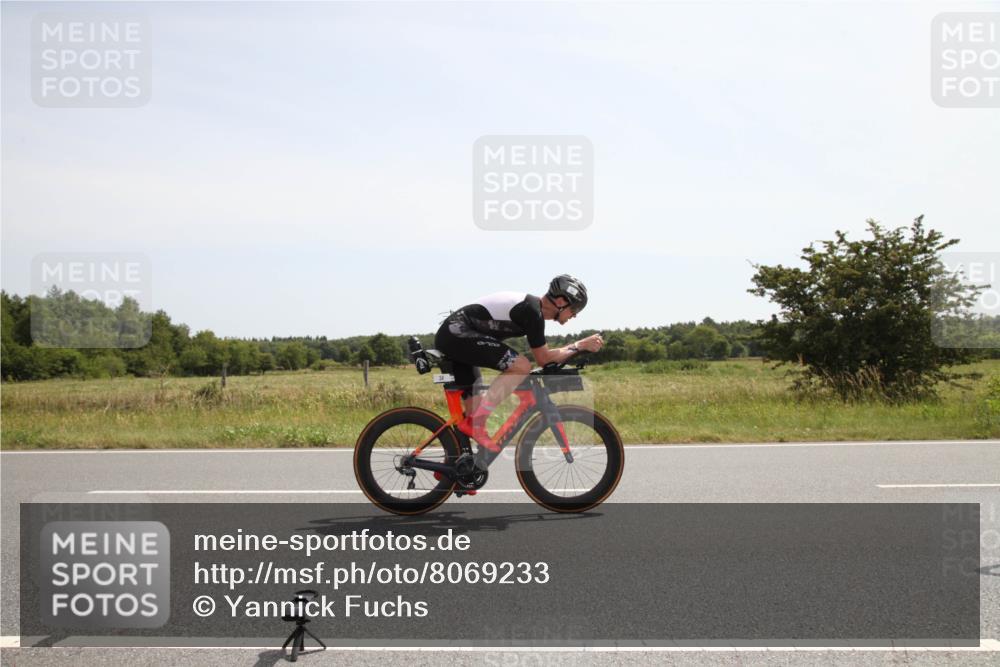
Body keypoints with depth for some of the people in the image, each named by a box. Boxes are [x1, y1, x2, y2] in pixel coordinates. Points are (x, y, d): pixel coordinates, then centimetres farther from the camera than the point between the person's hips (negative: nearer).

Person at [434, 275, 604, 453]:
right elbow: (543, 359, -8)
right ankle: (476, 424, -17)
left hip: (449, 336, 10)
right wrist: (580, 345, -4)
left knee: (476, 408, 13)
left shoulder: (531, 306, 15)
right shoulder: (532, 311, -14)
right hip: (458, 333, -10)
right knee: (521, 366, -20)